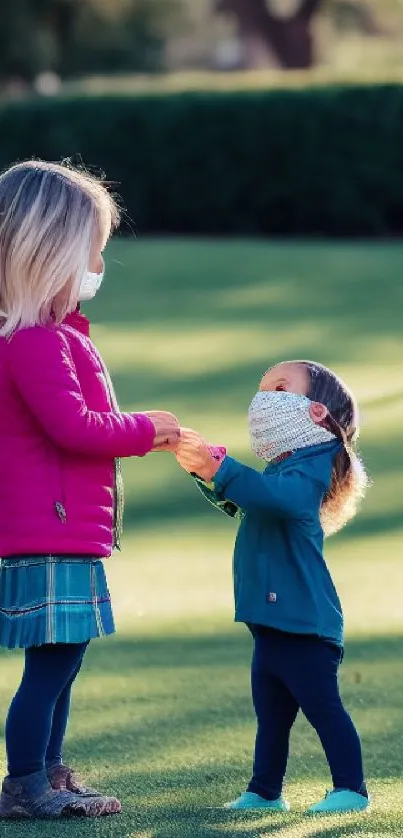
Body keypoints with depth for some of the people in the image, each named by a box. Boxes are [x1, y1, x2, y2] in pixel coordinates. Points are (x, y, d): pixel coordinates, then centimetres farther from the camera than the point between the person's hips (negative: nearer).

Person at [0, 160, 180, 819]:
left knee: (60, 661, 16)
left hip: (66, 532, 11)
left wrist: (141, 435, 13)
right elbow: (73, 426, -24)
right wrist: (144, 430, -10)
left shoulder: (56, 335, 18)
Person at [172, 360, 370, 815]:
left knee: (321, 706, -5)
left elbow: (277, 496, -34)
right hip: (274, 619, 10)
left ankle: (351, 789, 0)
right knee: (271, 712, 14)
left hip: (303, 619, -10)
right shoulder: (282, 469, 18)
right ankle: (265, 791, 20)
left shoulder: (311, 467, -13)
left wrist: (217, 468, -43)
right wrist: (204, 465, 9)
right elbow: (238, 501, 28)